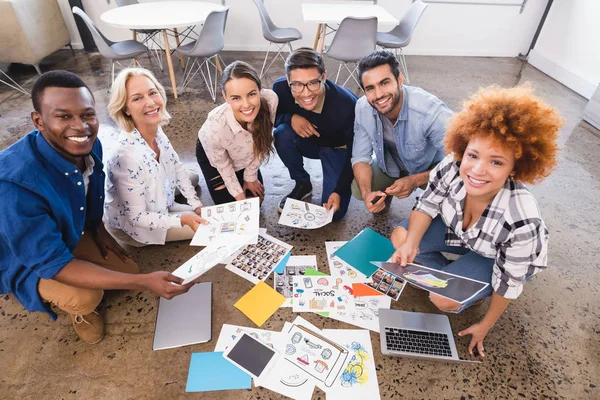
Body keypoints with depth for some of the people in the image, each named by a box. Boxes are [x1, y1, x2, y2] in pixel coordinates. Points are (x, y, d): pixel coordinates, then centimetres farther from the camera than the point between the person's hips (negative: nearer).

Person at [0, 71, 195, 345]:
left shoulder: (90, 145, -19)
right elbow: (52, 261, -36)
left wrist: (98, 228, 1)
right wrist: (144, 282, -43)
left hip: (76, 235, 6)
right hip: (26, 260, -6)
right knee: (86, 298, -28)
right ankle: (78, 309, 8)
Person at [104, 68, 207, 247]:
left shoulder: (156, 129, -16)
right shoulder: (128, 157, -39)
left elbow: (176, 167, 1)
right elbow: (136, 218, -27)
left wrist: (197, 205, -1)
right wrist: (182, 219, -33)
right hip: (131, 227, -7)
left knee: (194, 176, 24)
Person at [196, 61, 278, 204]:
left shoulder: (270, 100, -37)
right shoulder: (215, 128, -44)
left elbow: (262, 143, -17)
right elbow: (222, 164, -20)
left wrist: (250, 176, -4)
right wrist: (237, 193, -6)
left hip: (244, 154, 3)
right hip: (211, 153, -3)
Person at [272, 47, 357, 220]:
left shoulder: (347, 104, -36)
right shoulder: (280, 88, -27)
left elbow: (355, 153, -23)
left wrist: (339, 191, -26)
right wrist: (290, 118, -29)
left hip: (337, 148, -3)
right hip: (307, 142, 4)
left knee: (334, 212, -16)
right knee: (282, 133, -30)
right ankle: (302, 184, -5)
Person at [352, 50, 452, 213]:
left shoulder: (432, 111, -37)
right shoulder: (362, 108, -24)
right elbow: (361, 156, -17)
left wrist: (414, 180, -40)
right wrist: (367, 193, -35)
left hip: (432, 166, -3)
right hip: (390, 165, 3)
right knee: (358, 187, -19)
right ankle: (385, 195, 18)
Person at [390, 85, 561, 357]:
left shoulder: (521, 221, -41)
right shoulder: (450, 169, -34)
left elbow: (508, 282, -24)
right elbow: (427, 205, -14)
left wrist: (485, 326, -8)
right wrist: (411, 243, -33)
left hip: (499, 258, -4)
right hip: (459, 231, 4)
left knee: (443, 299, -20)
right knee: (400, 237, -10)